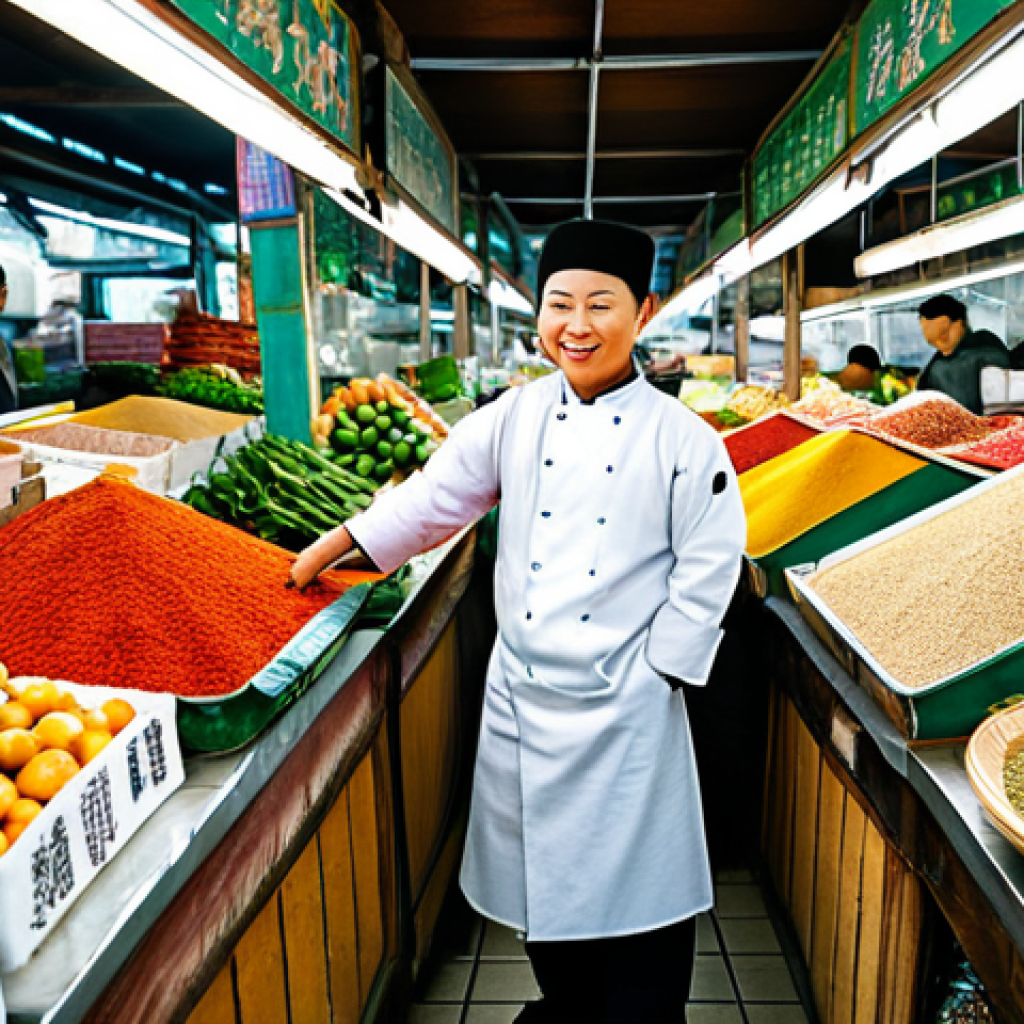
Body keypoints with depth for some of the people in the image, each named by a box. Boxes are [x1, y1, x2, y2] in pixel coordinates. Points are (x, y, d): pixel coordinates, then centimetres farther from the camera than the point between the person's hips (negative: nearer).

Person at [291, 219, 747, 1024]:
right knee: (542, 866, 20)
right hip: (523, 693, 4)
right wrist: (340, 543, 10)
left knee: (638, 878, 8)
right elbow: (439, 494, 7)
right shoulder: (516, 417, 0)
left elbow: (709, 565, -7)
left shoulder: (681, 438, -9)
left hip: (626, 702, -3)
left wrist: (659, 667, -7)